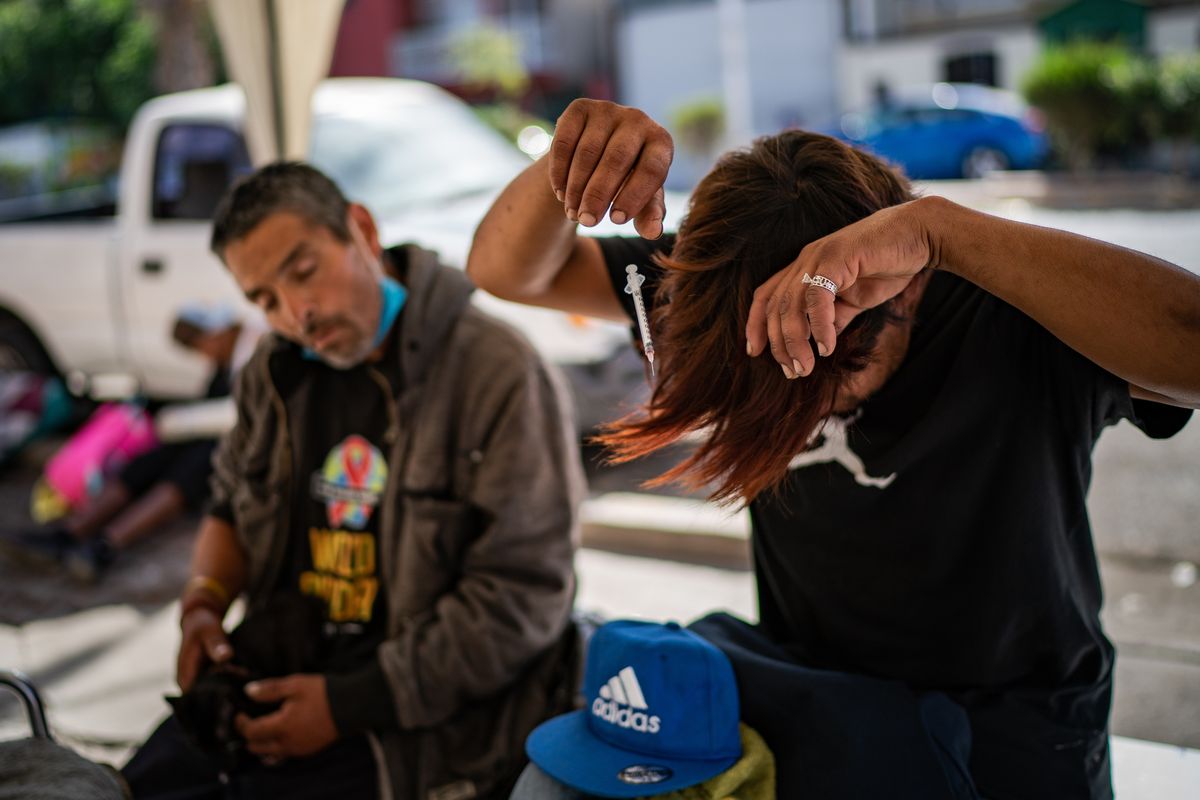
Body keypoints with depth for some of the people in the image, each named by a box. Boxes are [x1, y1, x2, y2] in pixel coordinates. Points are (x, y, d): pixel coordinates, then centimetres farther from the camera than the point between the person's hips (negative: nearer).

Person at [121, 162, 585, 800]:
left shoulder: (501, 376, -16)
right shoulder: (277, 371, 8)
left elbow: (522, 599, -18)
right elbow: (233, 508, 24)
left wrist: (350, 705, -17)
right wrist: (204, 602, 1)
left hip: (417, 711, -6)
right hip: (278, 671, 6)